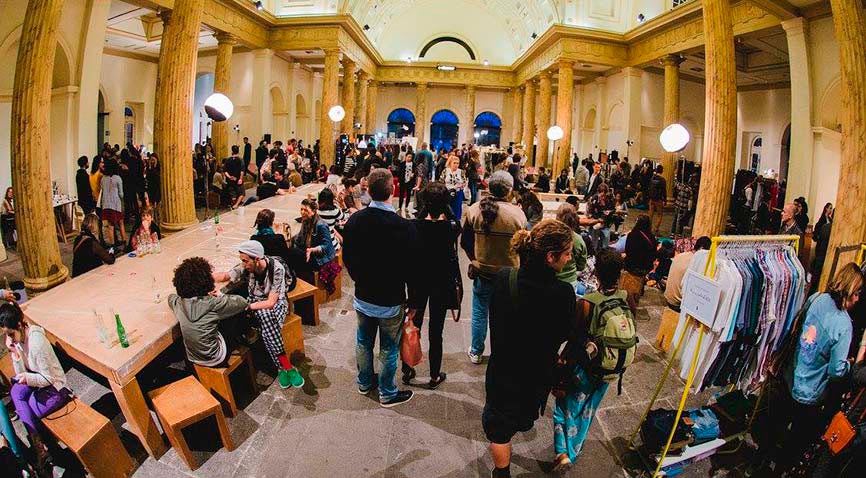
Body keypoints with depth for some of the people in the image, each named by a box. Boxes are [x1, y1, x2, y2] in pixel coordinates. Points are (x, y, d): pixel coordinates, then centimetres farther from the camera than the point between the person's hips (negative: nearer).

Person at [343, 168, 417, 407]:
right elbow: (410, 267, -16)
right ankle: (387, 394, 30)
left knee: (363, 342, 23)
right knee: (388, 349, 12)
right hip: (390, 300, -5)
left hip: (363, 296, 5)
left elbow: (347, 257, 3)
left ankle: (364, 382, 43)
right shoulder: (403, 226, -26)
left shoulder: (354, 220, -10)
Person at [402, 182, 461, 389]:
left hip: (418, 282, 1)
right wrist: (444, 209, -5)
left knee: (413, 326, 17)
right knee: (436, 331, 11)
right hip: (442, 284, -1)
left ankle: (407, 371, 30)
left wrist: (428, 207, -4)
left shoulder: (413, 226, -18)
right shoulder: (451, 228, -18)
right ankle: (435, 376, 25)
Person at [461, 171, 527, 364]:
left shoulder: (473, 210, -12)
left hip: (482, 271, 1)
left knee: (480, 313, 17)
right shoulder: (518, 214, -16)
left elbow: (464, 242, -2)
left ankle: (476, 352, 32)